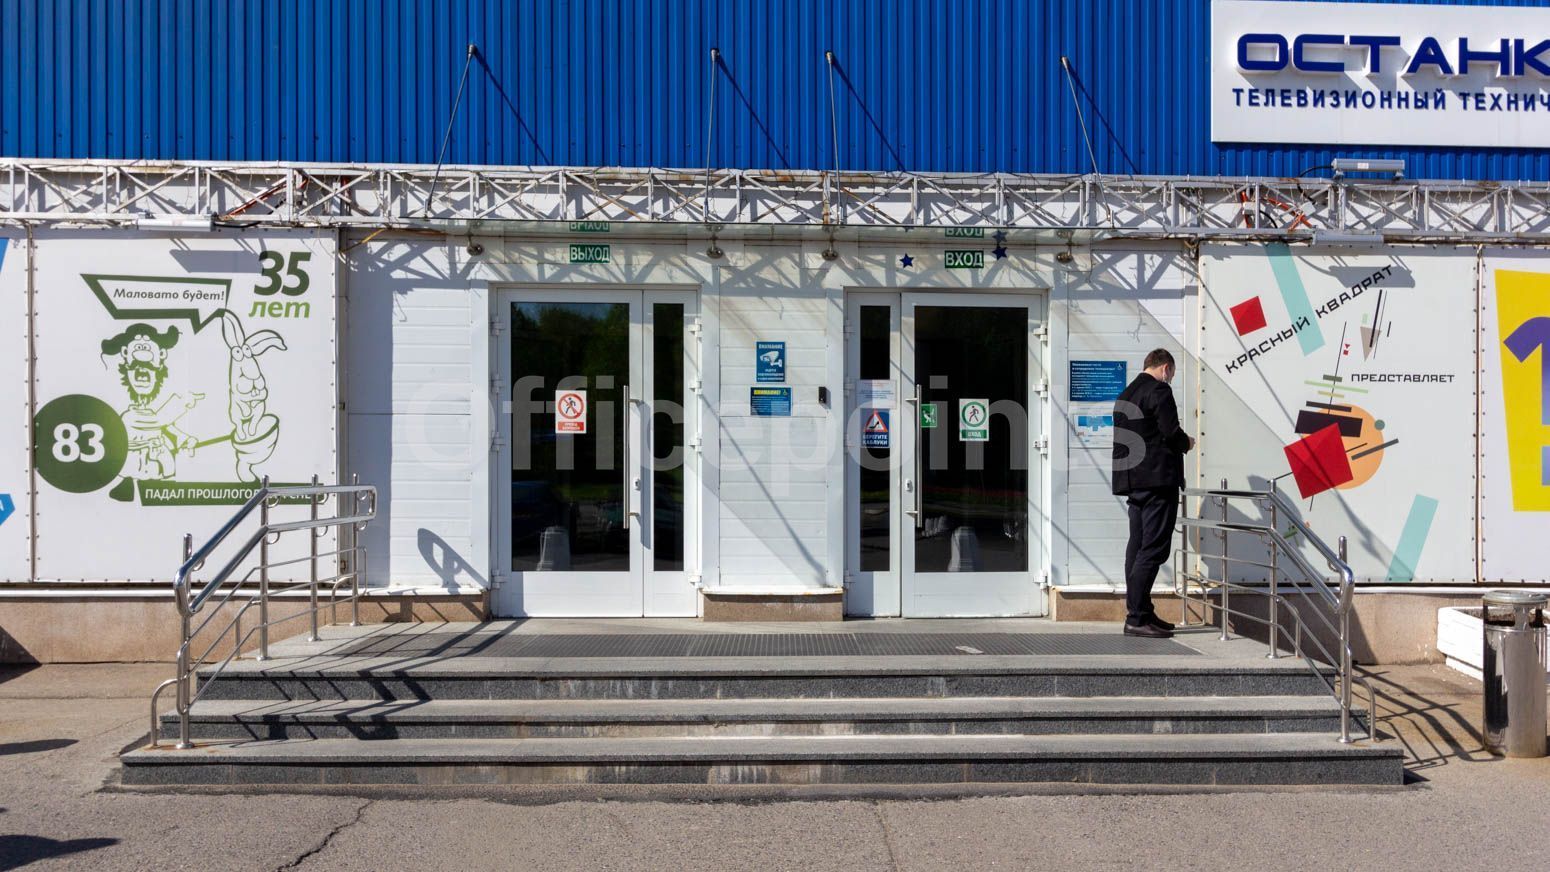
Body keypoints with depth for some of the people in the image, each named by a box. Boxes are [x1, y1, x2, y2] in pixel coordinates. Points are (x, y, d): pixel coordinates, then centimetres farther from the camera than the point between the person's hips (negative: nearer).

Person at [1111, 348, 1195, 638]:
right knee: (1153, 548, -9)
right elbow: (1171, 433, -17)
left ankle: (1140, 612, 16)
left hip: (1133, 481, 9)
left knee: (1138, 546, 11)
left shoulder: (1125, 394, 17)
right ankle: (1137, 617, -11)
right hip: (1158, 478, -9)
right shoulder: (1159, 391, -9)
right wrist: (1187, 442, 5)